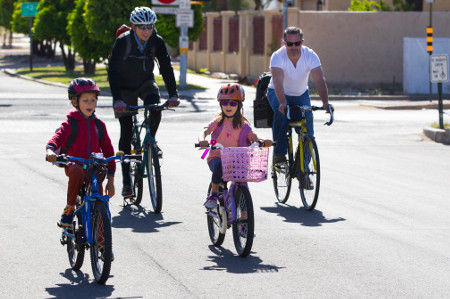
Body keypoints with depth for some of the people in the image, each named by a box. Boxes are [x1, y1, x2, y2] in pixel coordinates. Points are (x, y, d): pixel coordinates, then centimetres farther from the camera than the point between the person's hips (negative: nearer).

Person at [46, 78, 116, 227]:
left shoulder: (99, 125, 9)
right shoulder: (70, 124, -2)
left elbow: (108, 150, 13)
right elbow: (57, 138, -19)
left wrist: (111, 180, 9)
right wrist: (50, 151, -45)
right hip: (73, 164, -3)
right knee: (77, 172, -39)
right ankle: (70, 207, -20)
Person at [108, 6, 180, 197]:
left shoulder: (157, 42, -17)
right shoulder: (123, 42, -26)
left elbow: (166, 67, -17)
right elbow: (113, 71, -31)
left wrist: (173, 95, -30)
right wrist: (117, 99, -42)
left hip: (146, 84, 2)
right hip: (125, 87, -2)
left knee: (155, 110, -29)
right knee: (126, 133, -6)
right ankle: (127, 182, -1)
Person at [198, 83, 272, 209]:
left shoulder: (243, 124, 4)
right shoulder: (218, 121, -1)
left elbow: (253, 137, -9)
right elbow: (204, 132, -14)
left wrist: (263, 142, -32)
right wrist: (202, 140, -39)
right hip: (216, 157, -2)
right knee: (219, 166, -36)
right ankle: (213, 194, -14)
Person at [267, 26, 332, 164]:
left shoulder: (310, 56, -21)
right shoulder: (278, 57, -27)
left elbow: (319, 80, -31)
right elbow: (278, 82, -41)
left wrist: (325, 102, -47)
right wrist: (283, 103, -58)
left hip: (301, 94, 2)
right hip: (278, 93, -2)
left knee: (308, 117, -17)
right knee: (281, 113, -33)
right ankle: (279, 153, -21)